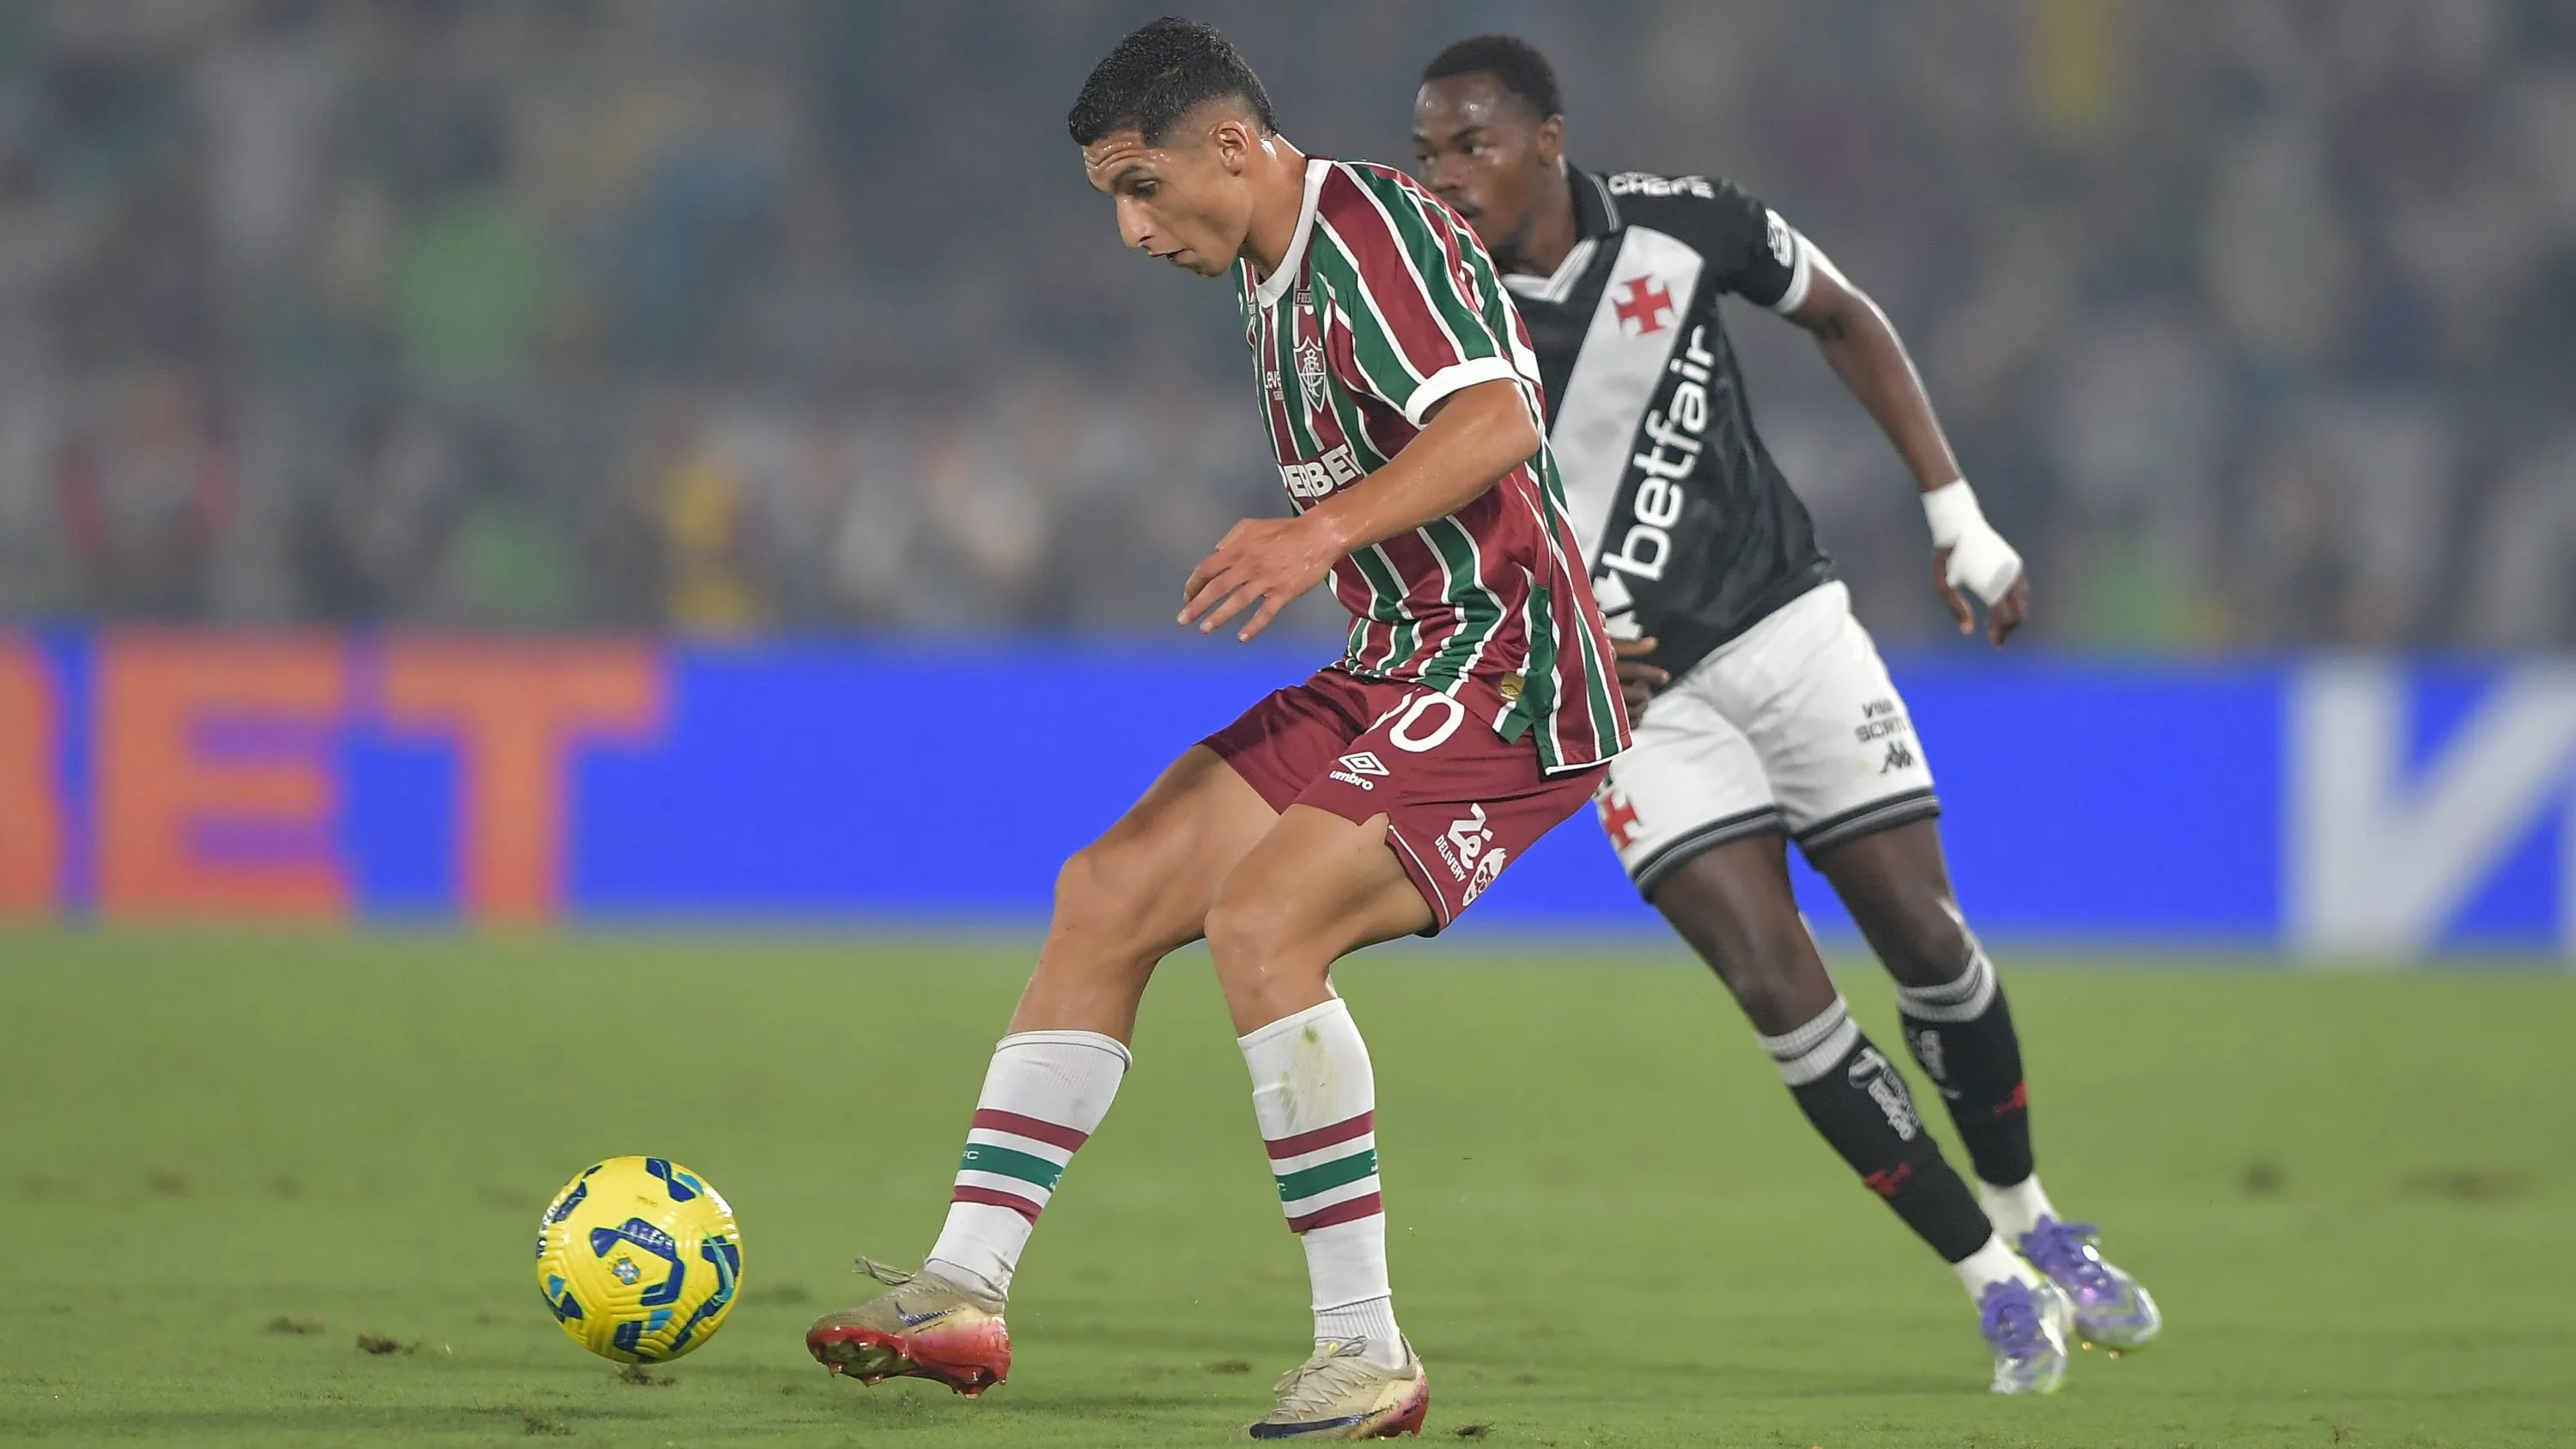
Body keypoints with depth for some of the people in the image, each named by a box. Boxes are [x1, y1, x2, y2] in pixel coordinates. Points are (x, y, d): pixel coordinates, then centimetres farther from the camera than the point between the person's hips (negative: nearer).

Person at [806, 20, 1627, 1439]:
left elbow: (1498, 420, -30)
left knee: (1261, 923, -25)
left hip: (1503, 681, -10)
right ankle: (965, 1288, 3)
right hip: (1390, 679, 10)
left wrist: (1325, 532, -37)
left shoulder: (1372, 229, -16)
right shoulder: (1265, 273, 15)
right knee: (1107, 894, 2)